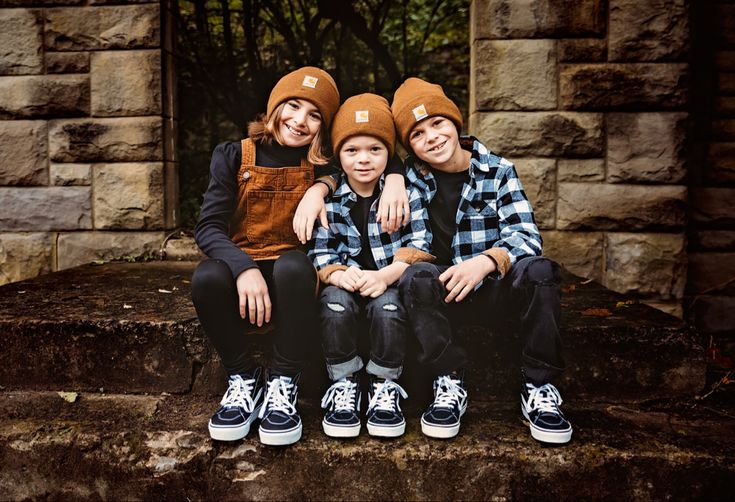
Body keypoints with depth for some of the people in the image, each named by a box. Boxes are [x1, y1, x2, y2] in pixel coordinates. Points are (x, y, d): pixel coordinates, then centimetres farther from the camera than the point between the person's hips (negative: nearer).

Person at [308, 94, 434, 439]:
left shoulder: (406, 192, 0)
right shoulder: (328, 197, 2)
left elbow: (418, 247, -8)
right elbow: (320, 252, -3)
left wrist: (385, 275, -25)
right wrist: (340, 274, -26)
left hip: (391, 284, -1)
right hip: (345, 284, 1)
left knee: (388, 306, -31)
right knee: (336, 302, -30)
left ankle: (384, 384, -6)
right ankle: (343, 383, -8)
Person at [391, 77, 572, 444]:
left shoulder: (498, 171, 0)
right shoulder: (411, 176, 2)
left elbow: (526, 234, -11)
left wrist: (486, 260, -32)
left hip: (498, 291, 0)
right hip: (443, 295, 0)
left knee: (538, 270, -30)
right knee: (414, 277, -31)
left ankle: (538, 387, -15)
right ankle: (449, 384, -17)